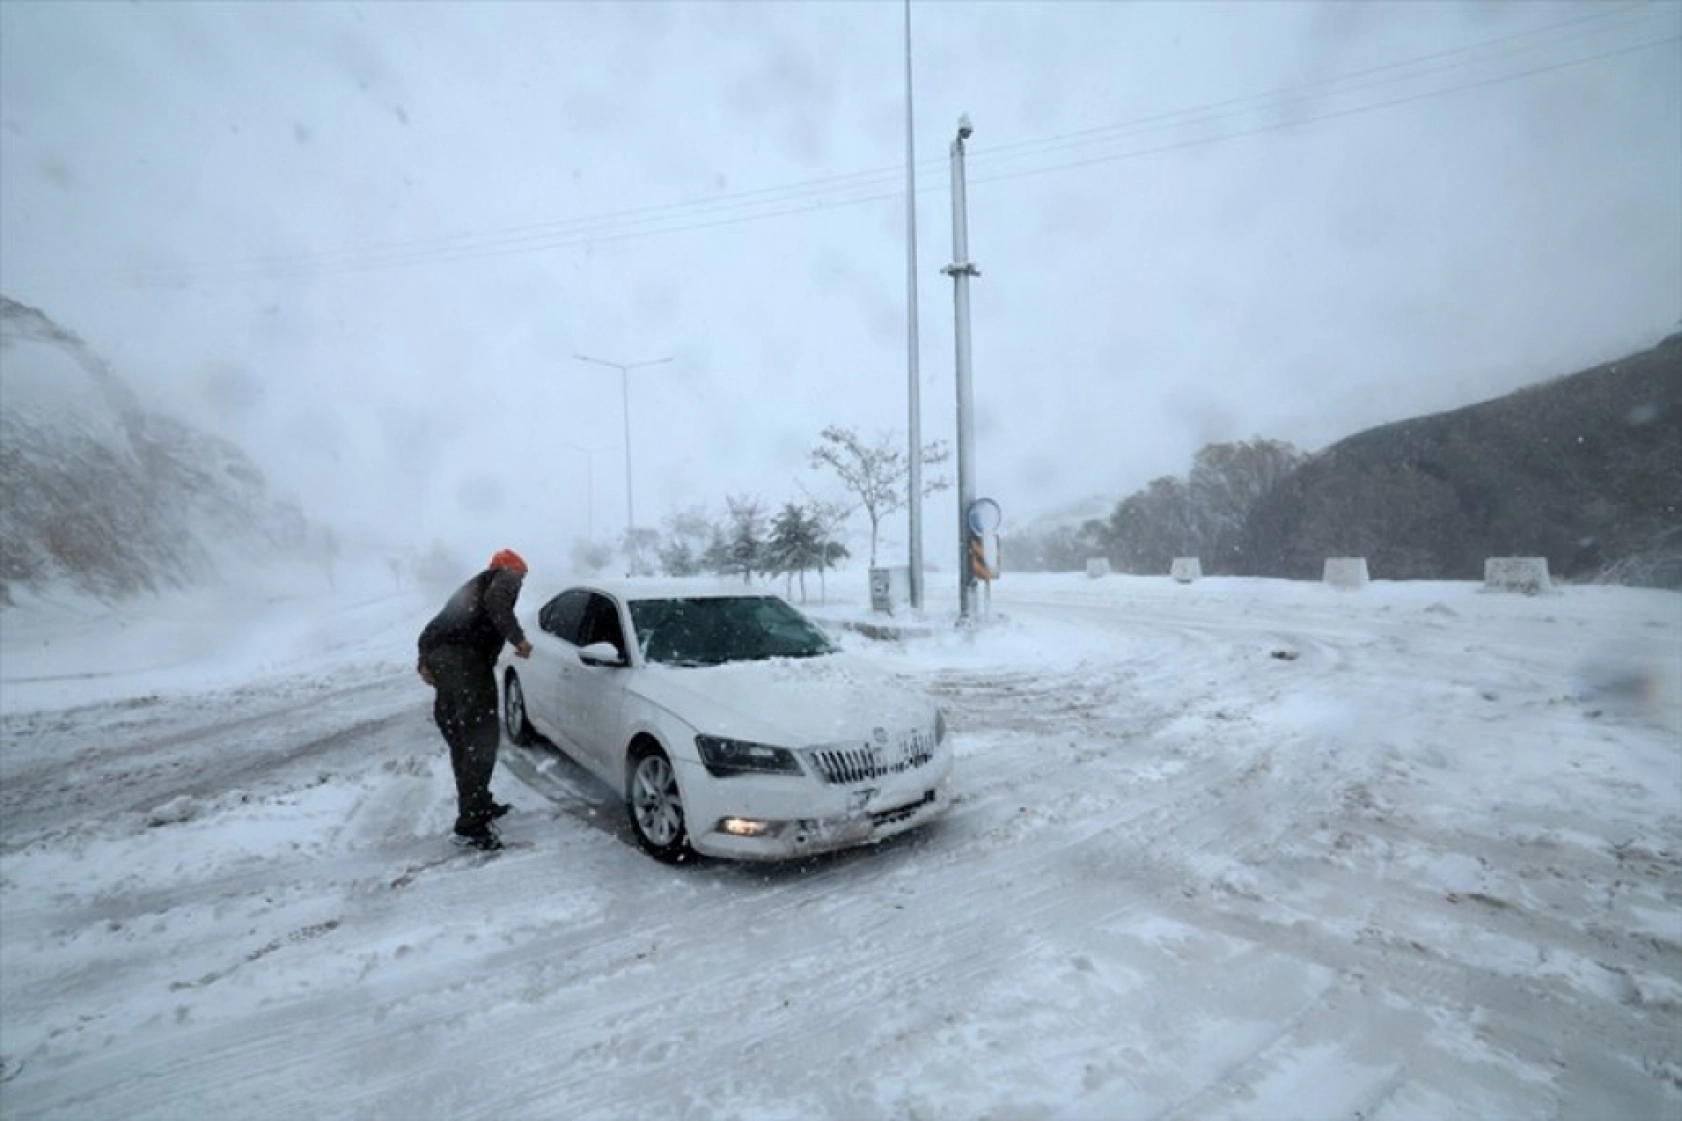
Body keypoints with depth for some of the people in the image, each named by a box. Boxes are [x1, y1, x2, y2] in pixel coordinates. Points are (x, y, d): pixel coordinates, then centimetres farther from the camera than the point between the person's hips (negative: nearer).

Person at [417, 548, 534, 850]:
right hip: (465, 660, -9)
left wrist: (425, 661, 18)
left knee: (461, 740, 18)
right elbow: (495, 603, -14)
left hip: (441, 658, 9)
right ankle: (470, 825, -7)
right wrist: (518, 638, -12)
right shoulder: (506, 578, 11)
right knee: (481, 738, -7)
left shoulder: (473, 586, 34)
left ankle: (479, 805, 31)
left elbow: (434, 627, 27)